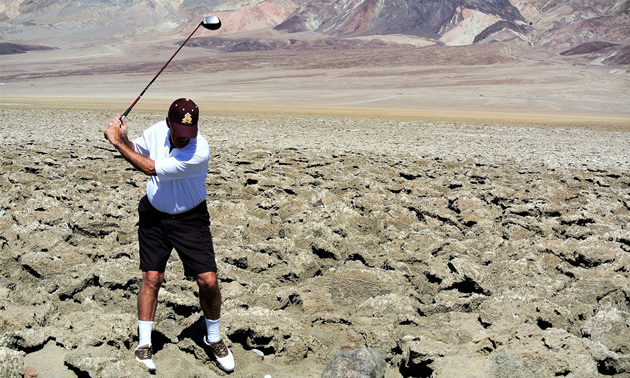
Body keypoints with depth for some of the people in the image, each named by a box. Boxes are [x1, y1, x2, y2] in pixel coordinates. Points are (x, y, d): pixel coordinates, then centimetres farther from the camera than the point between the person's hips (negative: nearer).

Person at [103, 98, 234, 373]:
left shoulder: (199, 152, -29)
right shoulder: (156, 131, -11)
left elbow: (150, 168, -29)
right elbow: (136, 151, 12)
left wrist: (117, 142, -21)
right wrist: (122, 138, -11)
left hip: (190, 219, -3)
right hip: (154, 214, 3)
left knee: (208, 280, -7)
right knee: (152, 277, 1)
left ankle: (213, 338, 18)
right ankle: (144, 344, 14)